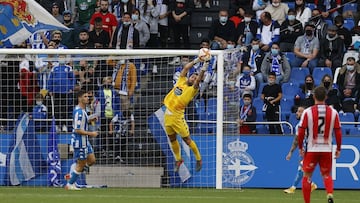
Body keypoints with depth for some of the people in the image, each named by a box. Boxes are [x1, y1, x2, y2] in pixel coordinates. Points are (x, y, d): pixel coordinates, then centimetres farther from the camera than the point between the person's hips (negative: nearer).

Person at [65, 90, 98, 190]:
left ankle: (72, 174, 20)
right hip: (80, 141, -10)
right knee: (81, 164, 0)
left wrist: (90, 120, 8)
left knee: (91, 160, 13)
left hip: (84, 141, 10)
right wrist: (91, 134, -19)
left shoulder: (82, 110, 10)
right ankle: (70, 184, 12)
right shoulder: (79, 112, -22)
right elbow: (77, 130, -25)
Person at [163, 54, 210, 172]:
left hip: (177, 116, -6)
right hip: (168, 115, 6)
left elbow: (198, 80, -22)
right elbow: (186, 68, 11)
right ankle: (178, 160, 30)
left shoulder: (192, 89, -5)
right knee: (172, 139, 14)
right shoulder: (181, 81, 10)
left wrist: (203, 70, -29)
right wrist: (196, 61, 6)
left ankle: (198, 159, 14)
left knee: (186, 139, -1)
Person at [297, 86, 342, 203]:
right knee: (326, 175, 15)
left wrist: (300, 147, 6)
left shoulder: (307, 112, -6)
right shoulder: (333, 112, -1)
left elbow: (301, 132, -6)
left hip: (311, 149, -2)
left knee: (307, 176, 12)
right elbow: (338, 132, 2)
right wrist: (338, 149, 11)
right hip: (327, 149, 2)